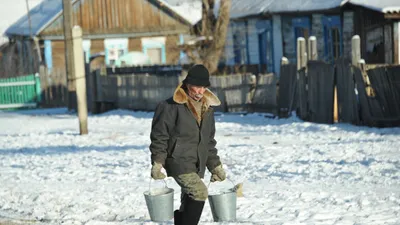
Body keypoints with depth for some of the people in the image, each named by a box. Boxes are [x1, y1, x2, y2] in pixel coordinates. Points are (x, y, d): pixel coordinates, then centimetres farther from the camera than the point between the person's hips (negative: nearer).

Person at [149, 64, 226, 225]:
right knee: (199, 192, -26)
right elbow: (159, 136, -8)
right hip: (178, 161, -7)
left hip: (197, 166, 7)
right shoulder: (172, 107, -10)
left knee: (188, 206, 11)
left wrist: (215, 166, 19)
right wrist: (157, 163, -13)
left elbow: (209, 141, 21)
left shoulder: (207, 109, 13)